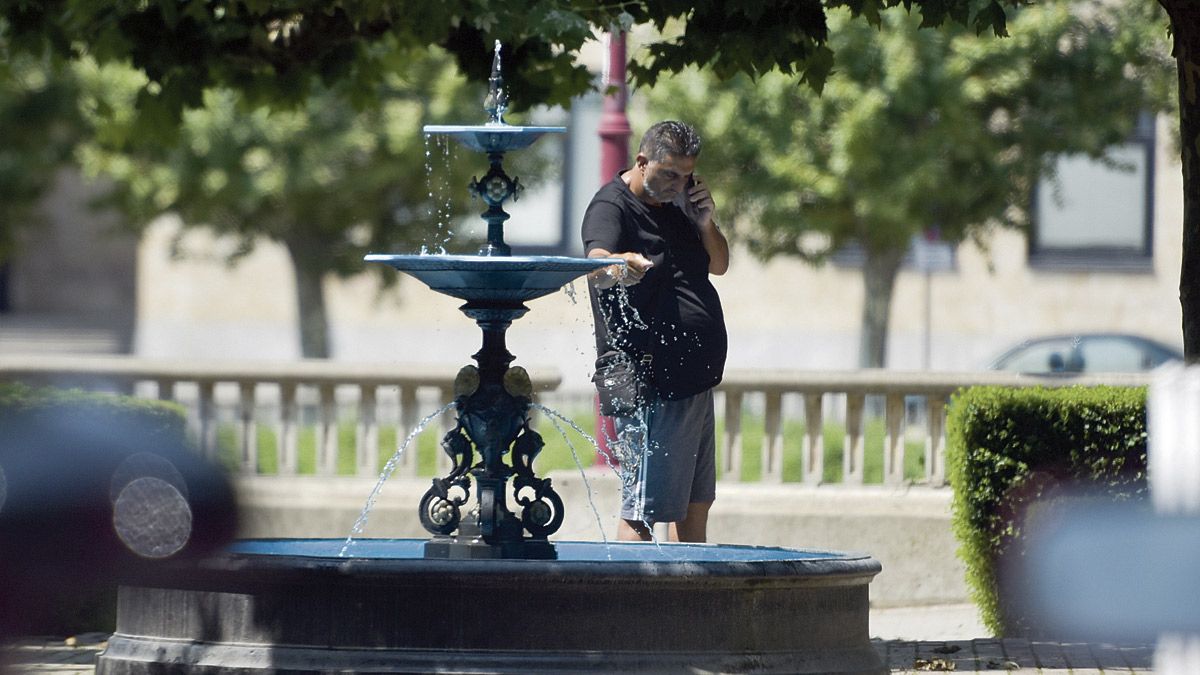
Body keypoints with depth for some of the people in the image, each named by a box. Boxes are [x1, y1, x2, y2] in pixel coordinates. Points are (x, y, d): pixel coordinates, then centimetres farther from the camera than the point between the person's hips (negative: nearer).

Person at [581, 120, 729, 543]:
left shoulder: (674, 202, 13)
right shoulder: (612, 208, -13)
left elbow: (719, 265, 18)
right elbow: (595, 263, -33)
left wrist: (705, 223, -3)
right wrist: (616, 266, -57)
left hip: (694, 379, 9)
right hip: (653, 386, -9)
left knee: (696, 505, 15)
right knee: (642, 510, -13)